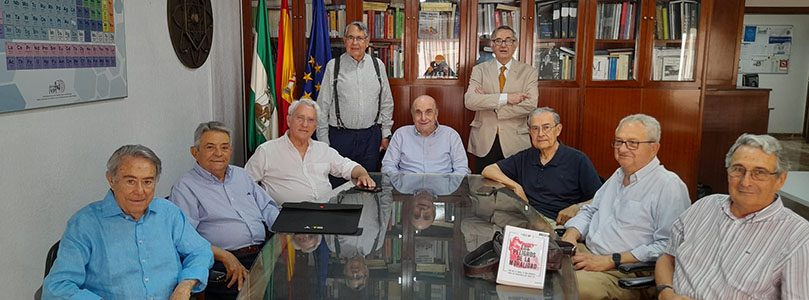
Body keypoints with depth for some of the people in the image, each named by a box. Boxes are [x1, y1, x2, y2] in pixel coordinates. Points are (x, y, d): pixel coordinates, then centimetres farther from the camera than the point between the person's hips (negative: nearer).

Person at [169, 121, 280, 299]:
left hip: (264, 252, 6)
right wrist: (225, 256, -20)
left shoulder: (241, 175, 23)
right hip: (222, 264, -6)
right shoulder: (185, 188, 2)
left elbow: (268, 209, 22)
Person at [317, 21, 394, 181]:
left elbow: (387, 103, 11)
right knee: (337, 185, 2)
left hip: (371, 136, 2)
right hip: (340, 136, -2)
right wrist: (323, 141, -2)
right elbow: (323, 106, 0)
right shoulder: (333, 66, -1)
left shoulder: (378, 65, 6)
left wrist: (385, 135, 8)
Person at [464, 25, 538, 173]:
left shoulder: (528, 72, 3)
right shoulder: (479, 70, 5)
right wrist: (505, 98, -18)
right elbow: (469, 101, -11)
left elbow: (530, 105, -12)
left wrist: (489, 103, -13)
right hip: (484, 142, 1)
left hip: (515, 143, -1)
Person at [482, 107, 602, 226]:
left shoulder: (578, 160, 3)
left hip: (557, 224, -2)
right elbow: (488, 170, 12)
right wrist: (515, 186, -1)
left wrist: (575, 208, -16)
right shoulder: (524, 157, 15)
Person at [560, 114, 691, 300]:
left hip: (626, 273, -7)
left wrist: (611, 260, -19)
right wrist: (570, 235, 3)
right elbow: (590, 211, 26)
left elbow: (667, 246, -18)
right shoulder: (619, 175, 20)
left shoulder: (669, 186, -9)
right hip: (585, 253, 8)